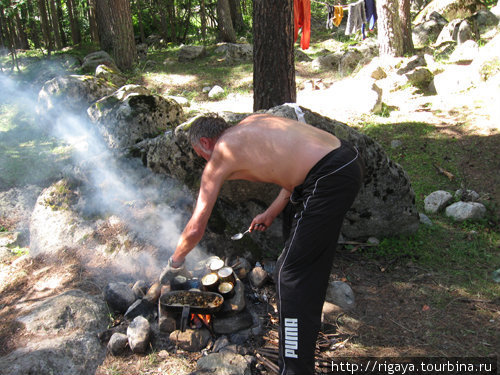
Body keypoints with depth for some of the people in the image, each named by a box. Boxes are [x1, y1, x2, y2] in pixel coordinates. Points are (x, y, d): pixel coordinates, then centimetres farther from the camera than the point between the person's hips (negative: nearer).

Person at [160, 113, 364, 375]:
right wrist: (271, 213, 28)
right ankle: (309, 321, 50)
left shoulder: (220, 157, 0)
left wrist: (174, 262, 23)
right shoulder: (252, 123, 21)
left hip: (332, 177, -10)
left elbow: (196, 228, 4)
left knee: (291, 273, 0)